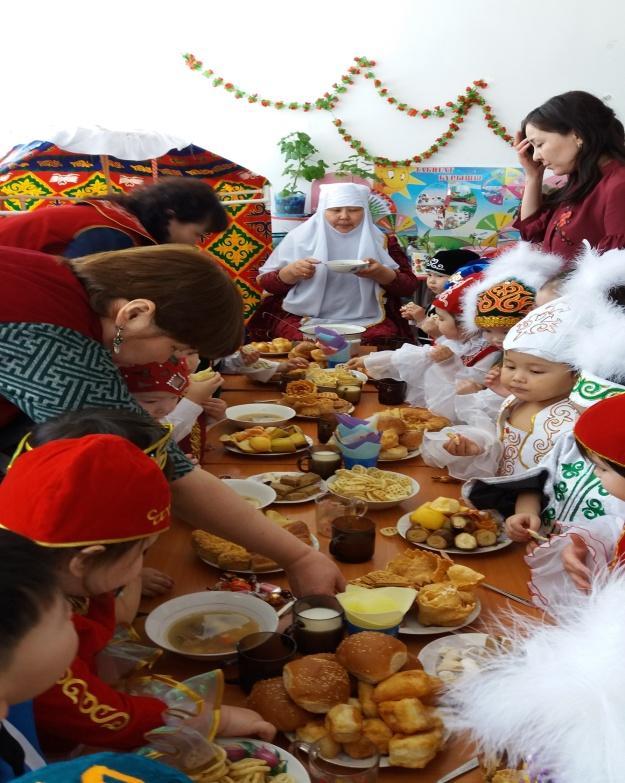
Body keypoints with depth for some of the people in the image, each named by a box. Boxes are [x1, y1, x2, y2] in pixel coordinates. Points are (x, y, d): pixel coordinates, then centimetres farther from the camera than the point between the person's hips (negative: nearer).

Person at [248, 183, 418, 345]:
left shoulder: (381, 241, 8)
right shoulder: (300, 237, 5)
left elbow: (409, 286, 7)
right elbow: (264, 282, 7)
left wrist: (381, 273, -14)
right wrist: (291, 272, -15)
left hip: (366, 321, 2)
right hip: (303, 319, -1)